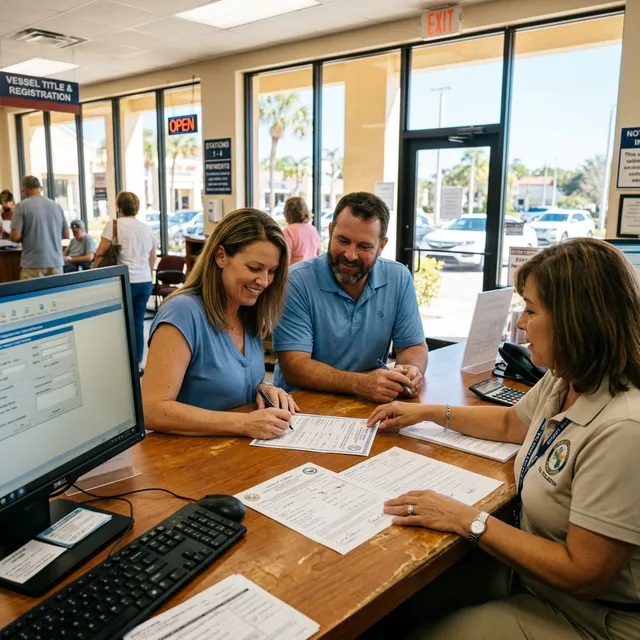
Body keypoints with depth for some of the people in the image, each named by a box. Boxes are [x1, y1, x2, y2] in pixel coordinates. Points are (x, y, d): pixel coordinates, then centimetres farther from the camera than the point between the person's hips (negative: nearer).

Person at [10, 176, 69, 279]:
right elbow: (66, 235, 11)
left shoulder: (22, 206, -5)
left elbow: (15, 236, -9)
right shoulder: (56, 206, 7)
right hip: (56, 261, 4)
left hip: (33, 263, -4)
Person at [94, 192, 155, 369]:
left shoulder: (114, 224, -3)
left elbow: (100, 254, -5)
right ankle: (138, 363, 13)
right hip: (145, 282, 5)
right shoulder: (146, 228, 13)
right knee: (138, 323, 9)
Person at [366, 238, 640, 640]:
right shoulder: (562, 382, -4)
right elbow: (510, 423, 17)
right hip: (532, 569, 8)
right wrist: (427, 413, 18)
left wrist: (470, 521, -24)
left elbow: (583, 575, -28)